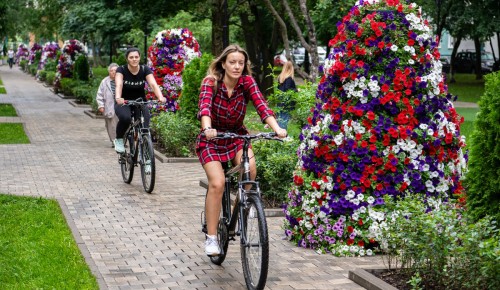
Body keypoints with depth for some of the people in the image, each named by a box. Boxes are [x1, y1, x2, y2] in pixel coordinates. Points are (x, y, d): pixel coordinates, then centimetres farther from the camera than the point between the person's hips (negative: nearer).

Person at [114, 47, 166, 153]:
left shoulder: (145, 70, -8)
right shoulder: (121, 70, -13)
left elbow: (153, 84, -23)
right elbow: (119, 85, -30)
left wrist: (160, 97, -43)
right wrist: (118, 98, -52)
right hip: (123, 103, -2)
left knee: (145, 125, -24)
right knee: (125, 118, -34)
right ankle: (119, 140, -7)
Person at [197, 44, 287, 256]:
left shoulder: (247, 82, -12)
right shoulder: (210, 82, -18)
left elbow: (260, 104, -27)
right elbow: (205, 107, -36)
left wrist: (276, 128, -44)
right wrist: (207, 129, -57)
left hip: (237, 136, 2)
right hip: (212, 139, -2)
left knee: (250, 170, -27)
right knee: (217, 183, -21)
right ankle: (211, 238, -11)